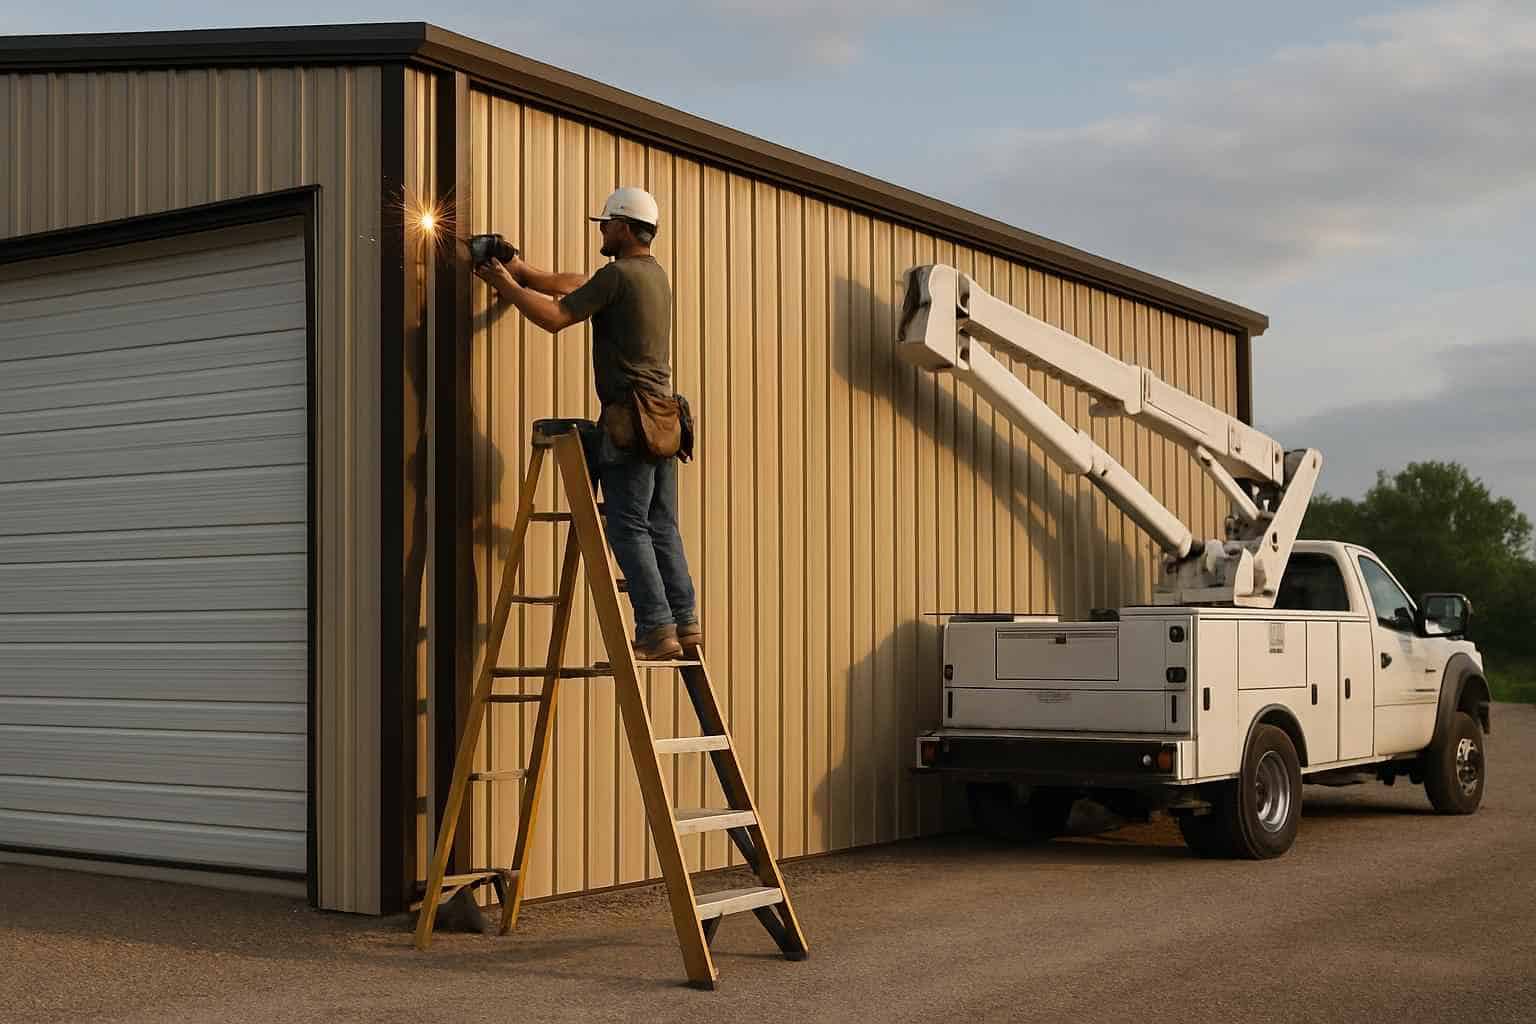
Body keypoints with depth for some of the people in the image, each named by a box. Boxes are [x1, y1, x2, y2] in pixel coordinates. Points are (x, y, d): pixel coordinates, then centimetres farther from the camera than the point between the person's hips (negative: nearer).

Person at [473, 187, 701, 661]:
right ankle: (685, 623, 9)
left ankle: (656, 630, -9)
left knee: (628, 528, -6)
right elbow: (575, 285, 26)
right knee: (662, 527, 10)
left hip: (629, 419, -9)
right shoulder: (654, 273, 19)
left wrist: (506, 285, 0)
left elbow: (555, 317, -12)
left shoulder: (619, 274, -11)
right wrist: (522, 272, 25)